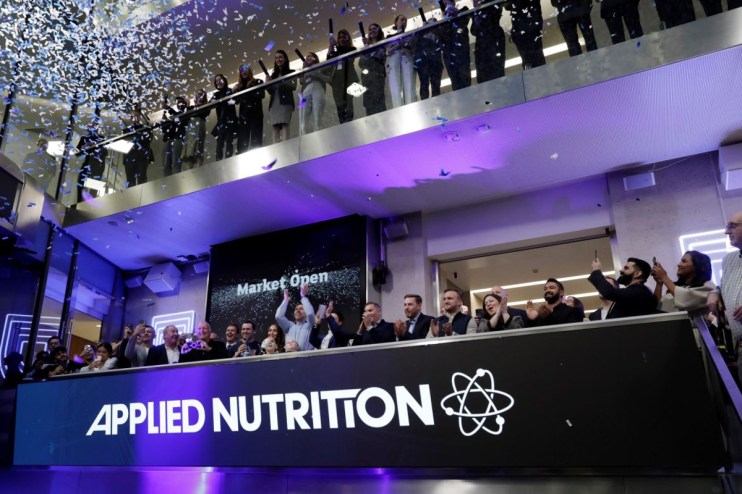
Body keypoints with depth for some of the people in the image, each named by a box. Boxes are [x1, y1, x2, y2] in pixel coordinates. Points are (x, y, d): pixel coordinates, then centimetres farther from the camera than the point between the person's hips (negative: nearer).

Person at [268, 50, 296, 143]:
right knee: (275, 126, -7)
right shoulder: (273, 74, 24)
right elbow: (270, 91, 19)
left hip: (285, 101, -4)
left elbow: (293, 86, -4)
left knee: (284, 124, -20)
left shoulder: (291, 72, 11)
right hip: (274, 102, 4)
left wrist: (281, 82, -13)